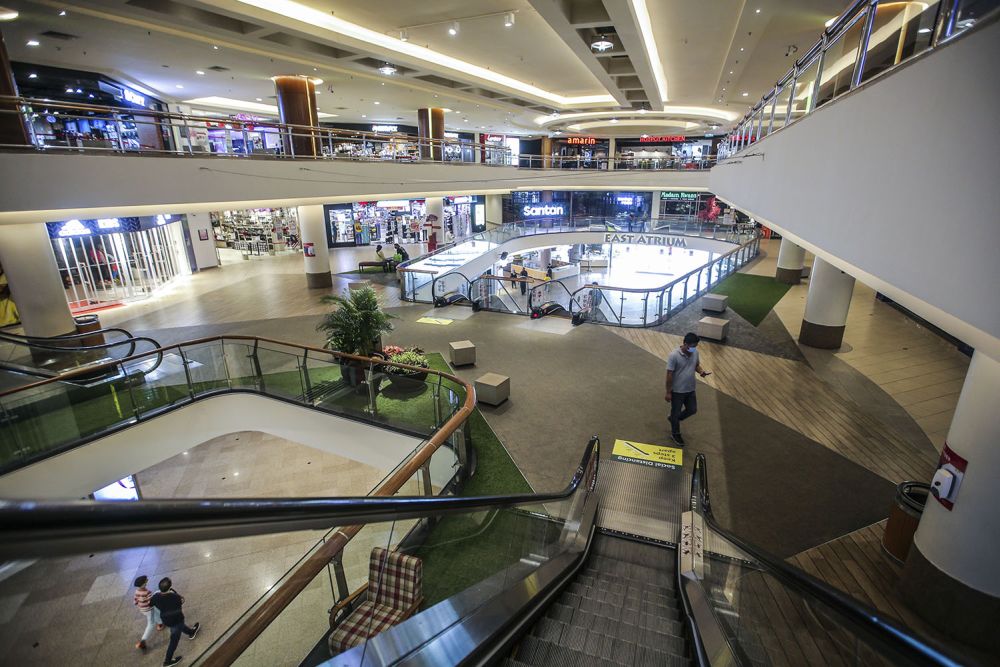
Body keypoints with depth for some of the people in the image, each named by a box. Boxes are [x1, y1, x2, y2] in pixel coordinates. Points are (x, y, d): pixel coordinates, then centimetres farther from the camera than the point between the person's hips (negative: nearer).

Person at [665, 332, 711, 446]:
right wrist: (668, 392, -15)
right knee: (676, 412, 12)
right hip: (677, 391, -6)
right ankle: (675, 433, 34)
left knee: (692, 410, 19)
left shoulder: (695, 352, -6)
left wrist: (701, 371, -12)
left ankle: (674, 419, 44)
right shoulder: (674, 355, -25)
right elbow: (669, 375, -19)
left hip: (690, 389, 6)